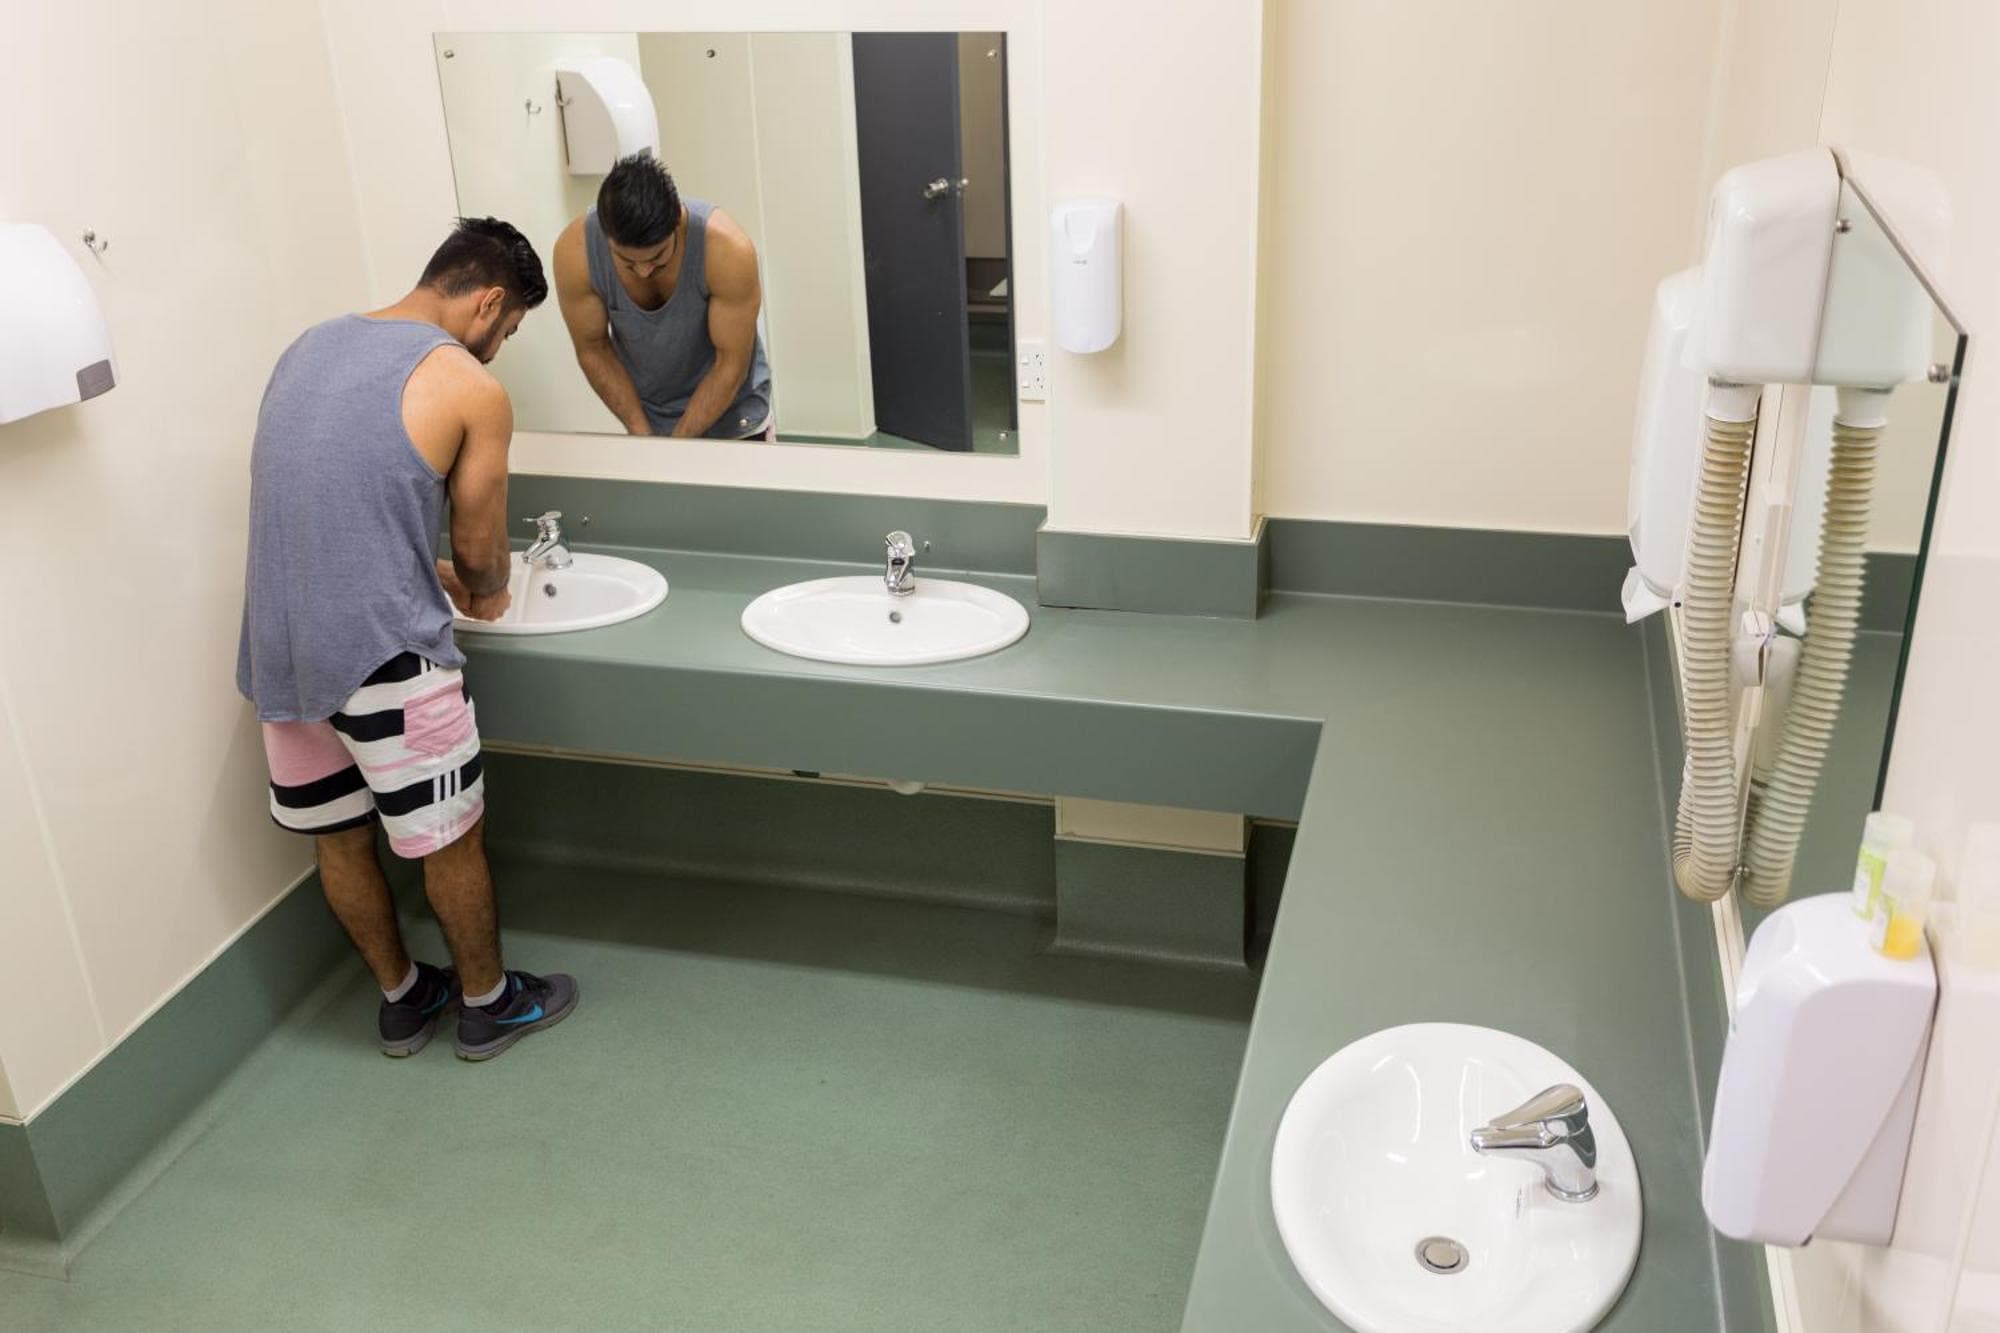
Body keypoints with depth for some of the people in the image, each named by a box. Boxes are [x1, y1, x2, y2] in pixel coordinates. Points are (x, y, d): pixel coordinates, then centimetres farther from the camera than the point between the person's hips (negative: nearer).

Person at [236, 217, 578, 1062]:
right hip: (382, 658, -7)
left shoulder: (311, 345, 11)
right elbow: (480, 551, -2)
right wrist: (486, 596, 20)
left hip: (274, 647, 7)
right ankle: (488, 1003, 31)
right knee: (450, 841, 13)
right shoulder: (472, 390, -10)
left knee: (338, 838, 20)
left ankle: (402, 999, 39)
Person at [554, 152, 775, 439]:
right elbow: (593, 349, -11)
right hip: (644, 417, 2)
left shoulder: (728, 250, -31)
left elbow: (731, 364, -23)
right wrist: (640, 432, -16)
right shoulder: (575, 252, -24)